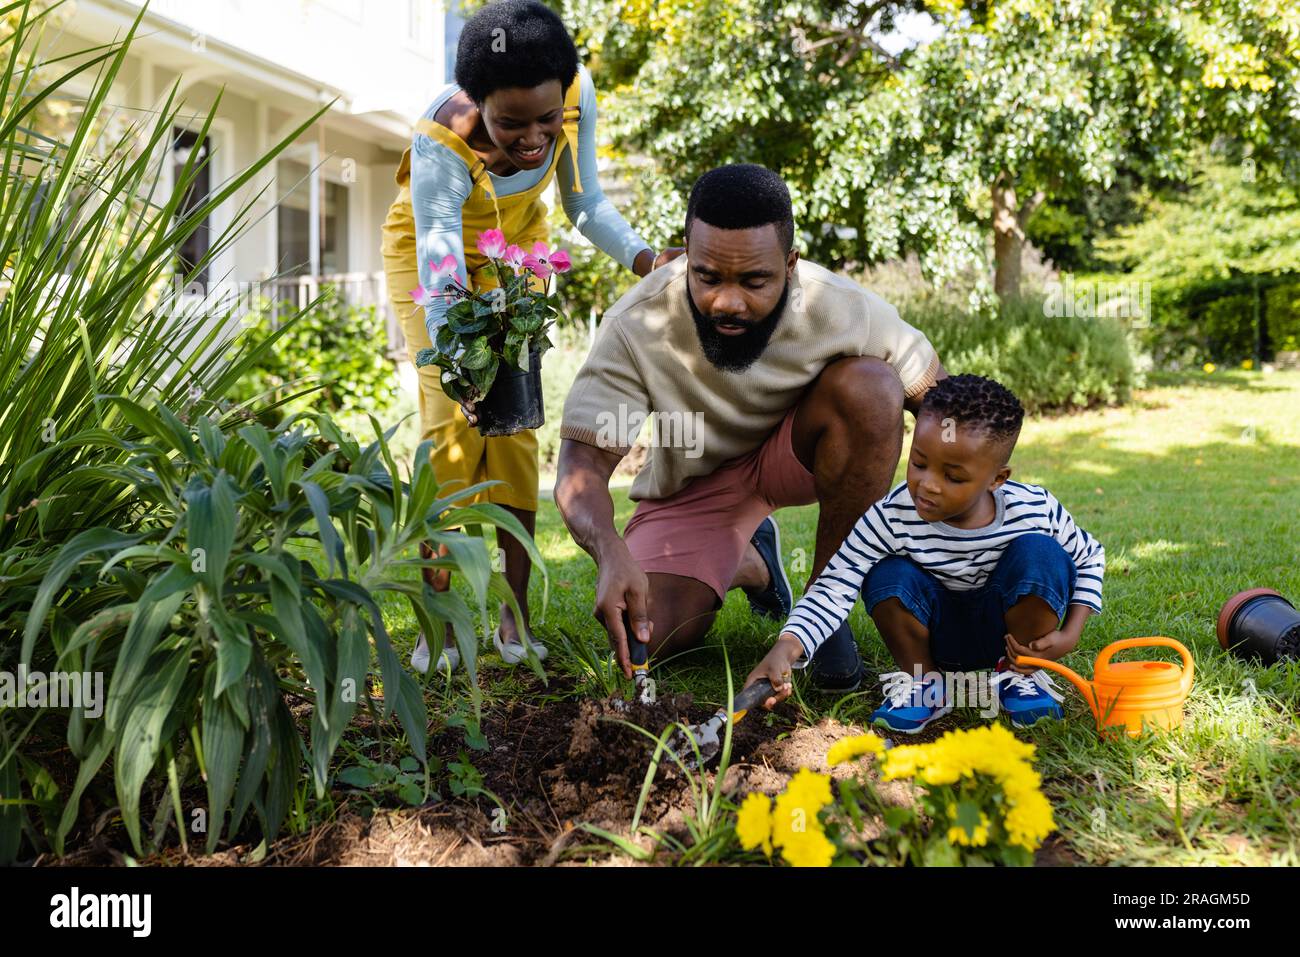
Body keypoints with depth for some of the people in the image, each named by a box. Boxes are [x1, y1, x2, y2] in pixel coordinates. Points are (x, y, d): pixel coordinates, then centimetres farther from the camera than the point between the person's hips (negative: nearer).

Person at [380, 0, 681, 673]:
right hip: (428, 245, -3)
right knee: (451, 417, -15)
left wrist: (644, 259, -30)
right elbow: (441, 275, -41)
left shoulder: (576, 94, -28)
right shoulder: (441, 143, -39)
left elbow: (584, 203, -12)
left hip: (514, 248, 3)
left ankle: (515, 617, -4)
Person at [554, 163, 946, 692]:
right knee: (651, 636, -20)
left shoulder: (845, 310, -27)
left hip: (795, 452, 0)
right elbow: (582, 465, -31)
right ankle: (749, 562, 17)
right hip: (694, 481, 0)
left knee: (870, 386, -32)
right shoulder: (635, 327, -30)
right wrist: (612, 554, -52)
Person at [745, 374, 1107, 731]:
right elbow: (834, 588, -29)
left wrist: (1070, 634, -15)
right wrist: (786, 647, -46)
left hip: (1006, 629, 1)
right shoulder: (893, 518, -26)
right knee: (890, 576, -30)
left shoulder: (1035, 510, -21)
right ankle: (921, 682, -4)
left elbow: (1089, 558, -1)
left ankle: (1020, 673, -3)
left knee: (1040, 553, -27)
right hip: (940, 633, 0)